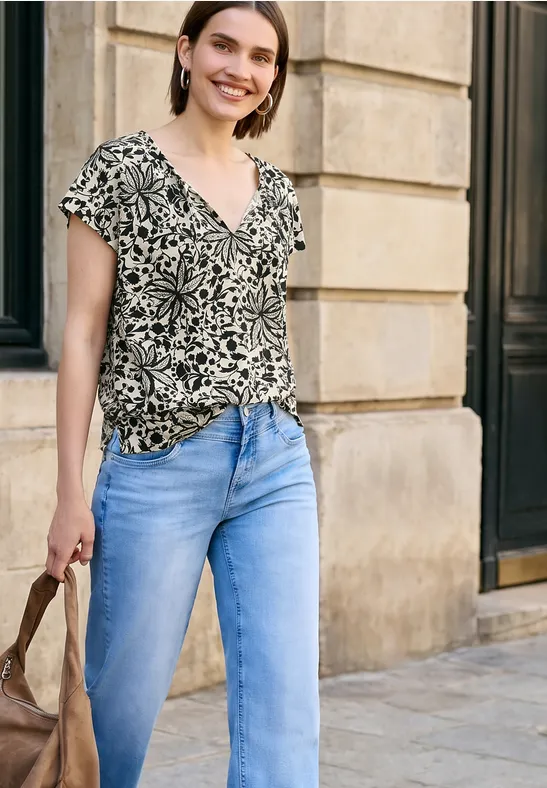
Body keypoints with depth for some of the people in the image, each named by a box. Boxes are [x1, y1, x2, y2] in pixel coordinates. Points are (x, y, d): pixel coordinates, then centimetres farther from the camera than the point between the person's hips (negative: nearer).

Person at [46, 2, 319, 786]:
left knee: (285, 706, -2)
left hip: (276, 464, 5)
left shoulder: (276, 191, 13)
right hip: (158, 464, -4)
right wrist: (71, 493, -7)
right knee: (123, 701, 5)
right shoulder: (121, 169, -2)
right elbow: (84, 333, -3)